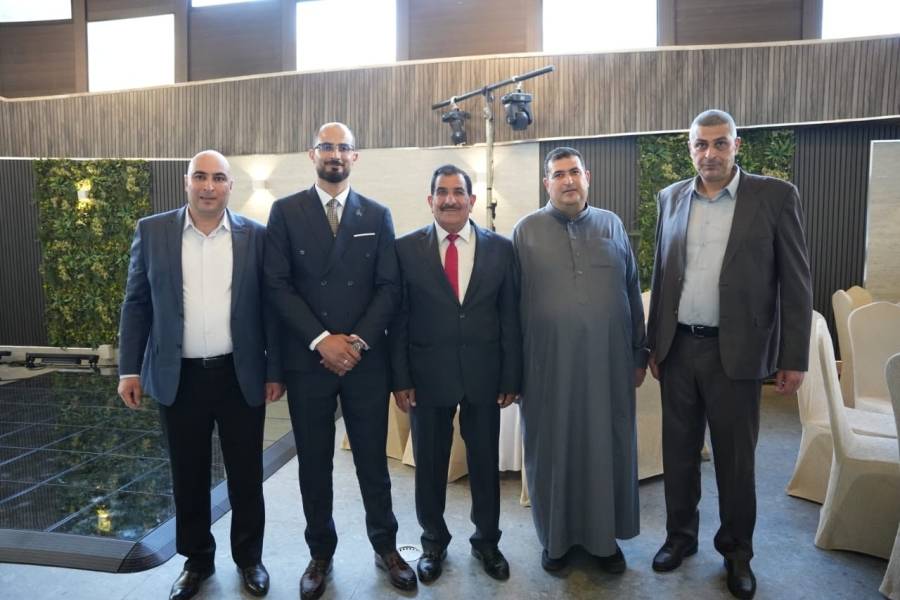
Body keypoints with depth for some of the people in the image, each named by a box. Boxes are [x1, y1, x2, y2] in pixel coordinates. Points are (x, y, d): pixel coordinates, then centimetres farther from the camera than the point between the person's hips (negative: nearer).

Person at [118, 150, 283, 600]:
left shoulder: (255, 236, -1)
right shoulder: (152, 232, 2)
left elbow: (270, 306, 0)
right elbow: (136, 304, 4)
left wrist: (275, 370, -1)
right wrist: (129, 368, 0)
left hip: (241, 376, -1)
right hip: (178, 377, 1)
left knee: (246, 475, 10)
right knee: (188, 476, 14)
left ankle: (249, 557, 31)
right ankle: (197, 559, 33)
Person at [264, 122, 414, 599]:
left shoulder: (377, 215, 7)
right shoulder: (285, 212, 2)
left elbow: (389, 287, 1)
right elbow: (278, 285, -5)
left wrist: (358, 340, -11)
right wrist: (321, 340, -13)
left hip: (366, 359, 1)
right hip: (307, 359, 0)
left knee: (373, 458, 10)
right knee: (314, 463, 10)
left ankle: (385, 545, 29)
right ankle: (320, 552, 28)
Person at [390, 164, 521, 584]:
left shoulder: (500, 248, 1)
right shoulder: (406, 249, -2)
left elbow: (510, 317, 2)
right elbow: (398, 319, -2)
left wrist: (511, 377, -1)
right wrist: (400, 379, -5)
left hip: (484, 376, 1)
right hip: (427, 377, -1)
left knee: (486, 463, 14)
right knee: (429, 465, 14)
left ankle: (486, 541, 37)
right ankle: (433, 542, 36)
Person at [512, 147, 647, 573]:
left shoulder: (612, 226, 7)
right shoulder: (526, 231, 0)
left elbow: (632, 294, 10)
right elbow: (512, 300, 1)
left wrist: (639, 354, 10)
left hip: (608, 361, 2)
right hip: (548, 363, -1)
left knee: (606, 448, 12)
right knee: (552, 450, 11)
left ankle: (604, 536, 31)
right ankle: (556, 537, 31)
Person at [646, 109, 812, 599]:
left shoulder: (775, 196, -4)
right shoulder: (671, 197, 6)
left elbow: (795, 281, -4)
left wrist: (794, 358, -7)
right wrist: (654, 345, 10)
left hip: (735, 351, -3)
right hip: (678, 348, 3)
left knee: (735, 459, 9)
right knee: (678, 451, 14)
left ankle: (737, 550, 29)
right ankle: (680, 535, 33)